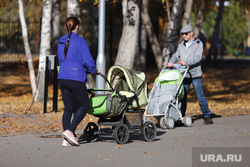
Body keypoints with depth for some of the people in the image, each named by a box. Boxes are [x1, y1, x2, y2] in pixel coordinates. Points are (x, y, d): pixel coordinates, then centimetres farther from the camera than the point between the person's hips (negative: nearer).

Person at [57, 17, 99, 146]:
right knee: (84, 105, 5)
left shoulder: (61, 42, 13)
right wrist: (93, 70, 8)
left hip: (62, 78, 7)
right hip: (76, 78, -7)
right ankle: (69, 131, -11)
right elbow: (87, 60, -10)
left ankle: (66, 140, 3)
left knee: (68, 107, 9)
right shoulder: (80, 41, -8)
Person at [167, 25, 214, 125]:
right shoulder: (181, 45, 17)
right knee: (182, 97, 3)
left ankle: (207, 117, 0)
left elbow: (198, 57, -13)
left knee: (200, 96, -7)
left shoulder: (198, 44, 1)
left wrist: (186, 62, -27)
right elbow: (176, 55, 7)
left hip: (195, 75, -4)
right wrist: (171, 62, -16)